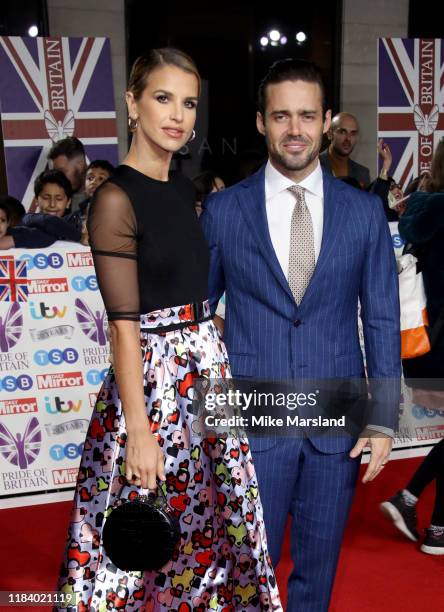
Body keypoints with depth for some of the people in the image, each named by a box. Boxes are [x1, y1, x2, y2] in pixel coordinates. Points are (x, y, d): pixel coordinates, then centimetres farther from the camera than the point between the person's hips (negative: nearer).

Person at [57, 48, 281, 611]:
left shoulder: (182, 189, 9)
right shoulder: (115, 199, -14)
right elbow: (124, 324, -17)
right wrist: (138, 430, -18)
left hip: (206, 367, 8)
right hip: (152, 375, -7)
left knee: (208, 518, 19)